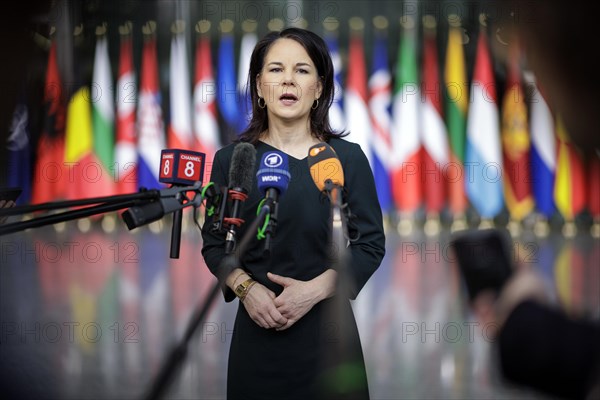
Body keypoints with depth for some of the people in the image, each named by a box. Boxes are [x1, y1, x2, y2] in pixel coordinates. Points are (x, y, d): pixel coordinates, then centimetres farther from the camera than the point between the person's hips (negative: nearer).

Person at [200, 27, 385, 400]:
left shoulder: (347, 157, -2)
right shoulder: (231, 160, 1)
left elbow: (371, 245, -2)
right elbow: (214, 244, 7)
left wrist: (315, 289, -14)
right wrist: (246, 288, -11)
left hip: (326, 329, -1)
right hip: (258, 330, 1)